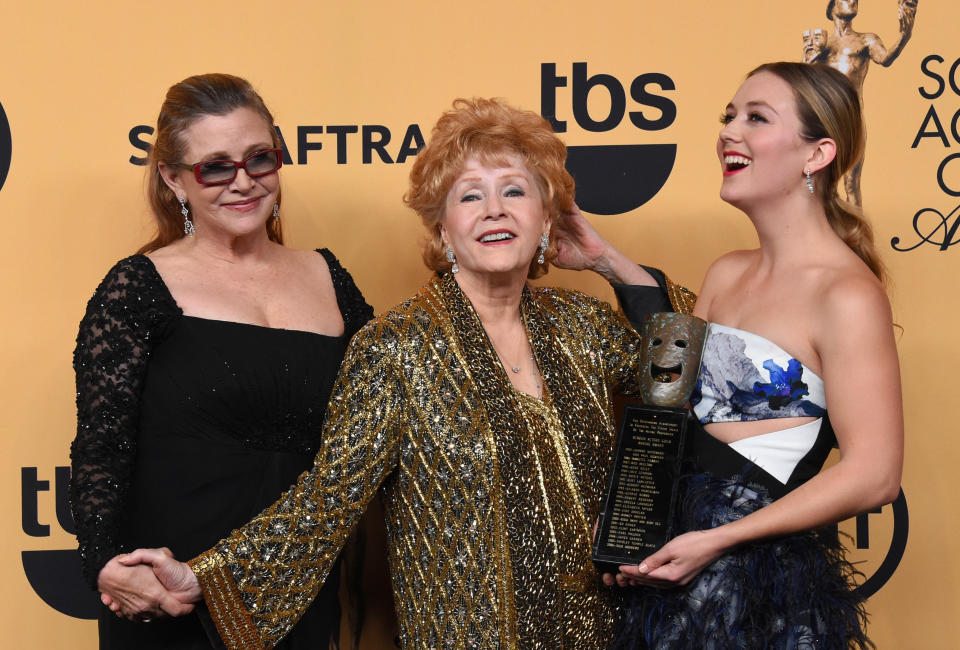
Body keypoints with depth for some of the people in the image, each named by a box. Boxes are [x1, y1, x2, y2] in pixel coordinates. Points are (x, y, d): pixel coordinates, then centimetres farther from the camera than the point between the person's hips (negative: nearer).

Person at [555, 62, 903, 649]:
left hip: (764, 574, -7)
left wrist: (715, 541, -18)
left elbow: (874, 475, -18)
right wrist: (609, 264, 9)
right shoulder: (727, 274, 8)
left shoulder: (848, 294, -15)